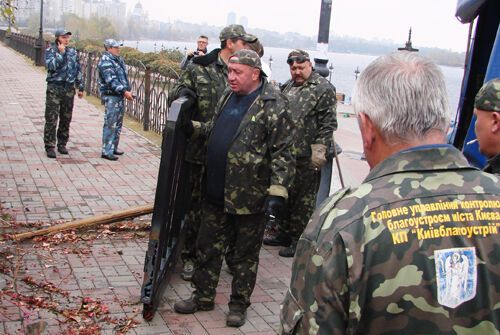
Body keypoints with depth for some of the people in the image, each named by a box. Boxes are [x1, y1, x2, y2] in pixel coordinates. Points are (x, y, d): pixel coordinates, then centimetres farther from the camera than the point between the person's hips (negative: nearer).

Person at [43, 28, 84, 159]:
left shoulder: (73, 52, 11)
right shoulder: (50, 51, -1)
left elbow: (78, 70, 17)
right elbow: (51, 66, -18)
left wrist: (80, 87, 15)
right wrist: (61, 53, -19)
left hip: (69, 89, 4)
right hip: (54, 88, -4)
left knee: (66, 119, 9)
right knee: (51, 119, -5)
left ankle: (62, 144, 21)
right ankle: (50, 147, 0)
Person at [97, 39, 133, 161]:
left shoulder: (119, 59, 15)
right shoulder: (105, 61, -13)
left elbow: (124, 76, 22)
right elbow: (111, 80, -21)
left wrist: (128, 90, 10)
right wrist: (124, 92, -24)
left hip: (120, 96, 9)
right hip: (111, 96, -9)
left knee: (118, 123, 15)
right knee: (110, 124, -8)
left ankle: (113, 147, 25)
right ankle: (106, 151, -5)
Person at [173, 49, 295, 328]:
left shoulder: (274, 105, -15)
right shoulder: (229, 96, 9)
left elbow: (284, 154, -17)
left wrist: (277, 191, -22)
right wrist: (194, 128, 15)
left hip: (249, 197, -7)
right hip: (217, 191, 7)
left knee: (245, 254, 9)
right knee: (208, 247, 16)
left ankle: (239, 304, 25)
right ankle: (203, 296, 32)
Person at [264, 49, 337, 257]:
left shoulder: (323, 89, -9)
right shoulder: (287, 87, 15)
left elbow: (328, 124, -13)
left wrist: (319, 151, -18)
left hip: (306, 157, -8)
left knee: (304, 199, 2)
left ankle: (300, 240, 13)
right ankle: (284, 232, 32)